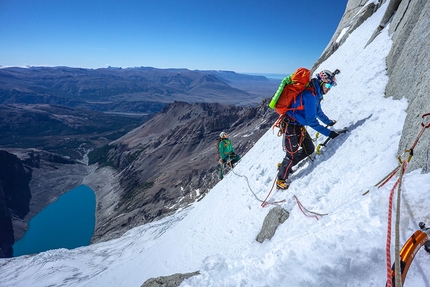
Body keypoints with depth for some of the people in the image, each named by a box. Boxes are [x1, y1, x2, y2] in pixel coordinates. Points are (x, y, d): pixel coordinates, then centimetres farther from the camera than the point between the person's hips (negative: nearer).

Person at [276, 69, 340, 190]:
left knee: (309, 149, 10)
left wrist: (329, 122, 35)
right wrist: (328, 133, -21)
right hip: (290, 126, -9)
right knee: (292, 155, -3)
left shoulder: (316, 94, 7)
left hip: (299, 126, 9)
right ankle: (281, 179, 17)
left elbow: (318, 112, 25)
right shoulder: (309, 95, -24)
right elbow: (311, 121, -26)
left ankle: (285, 165, 26)